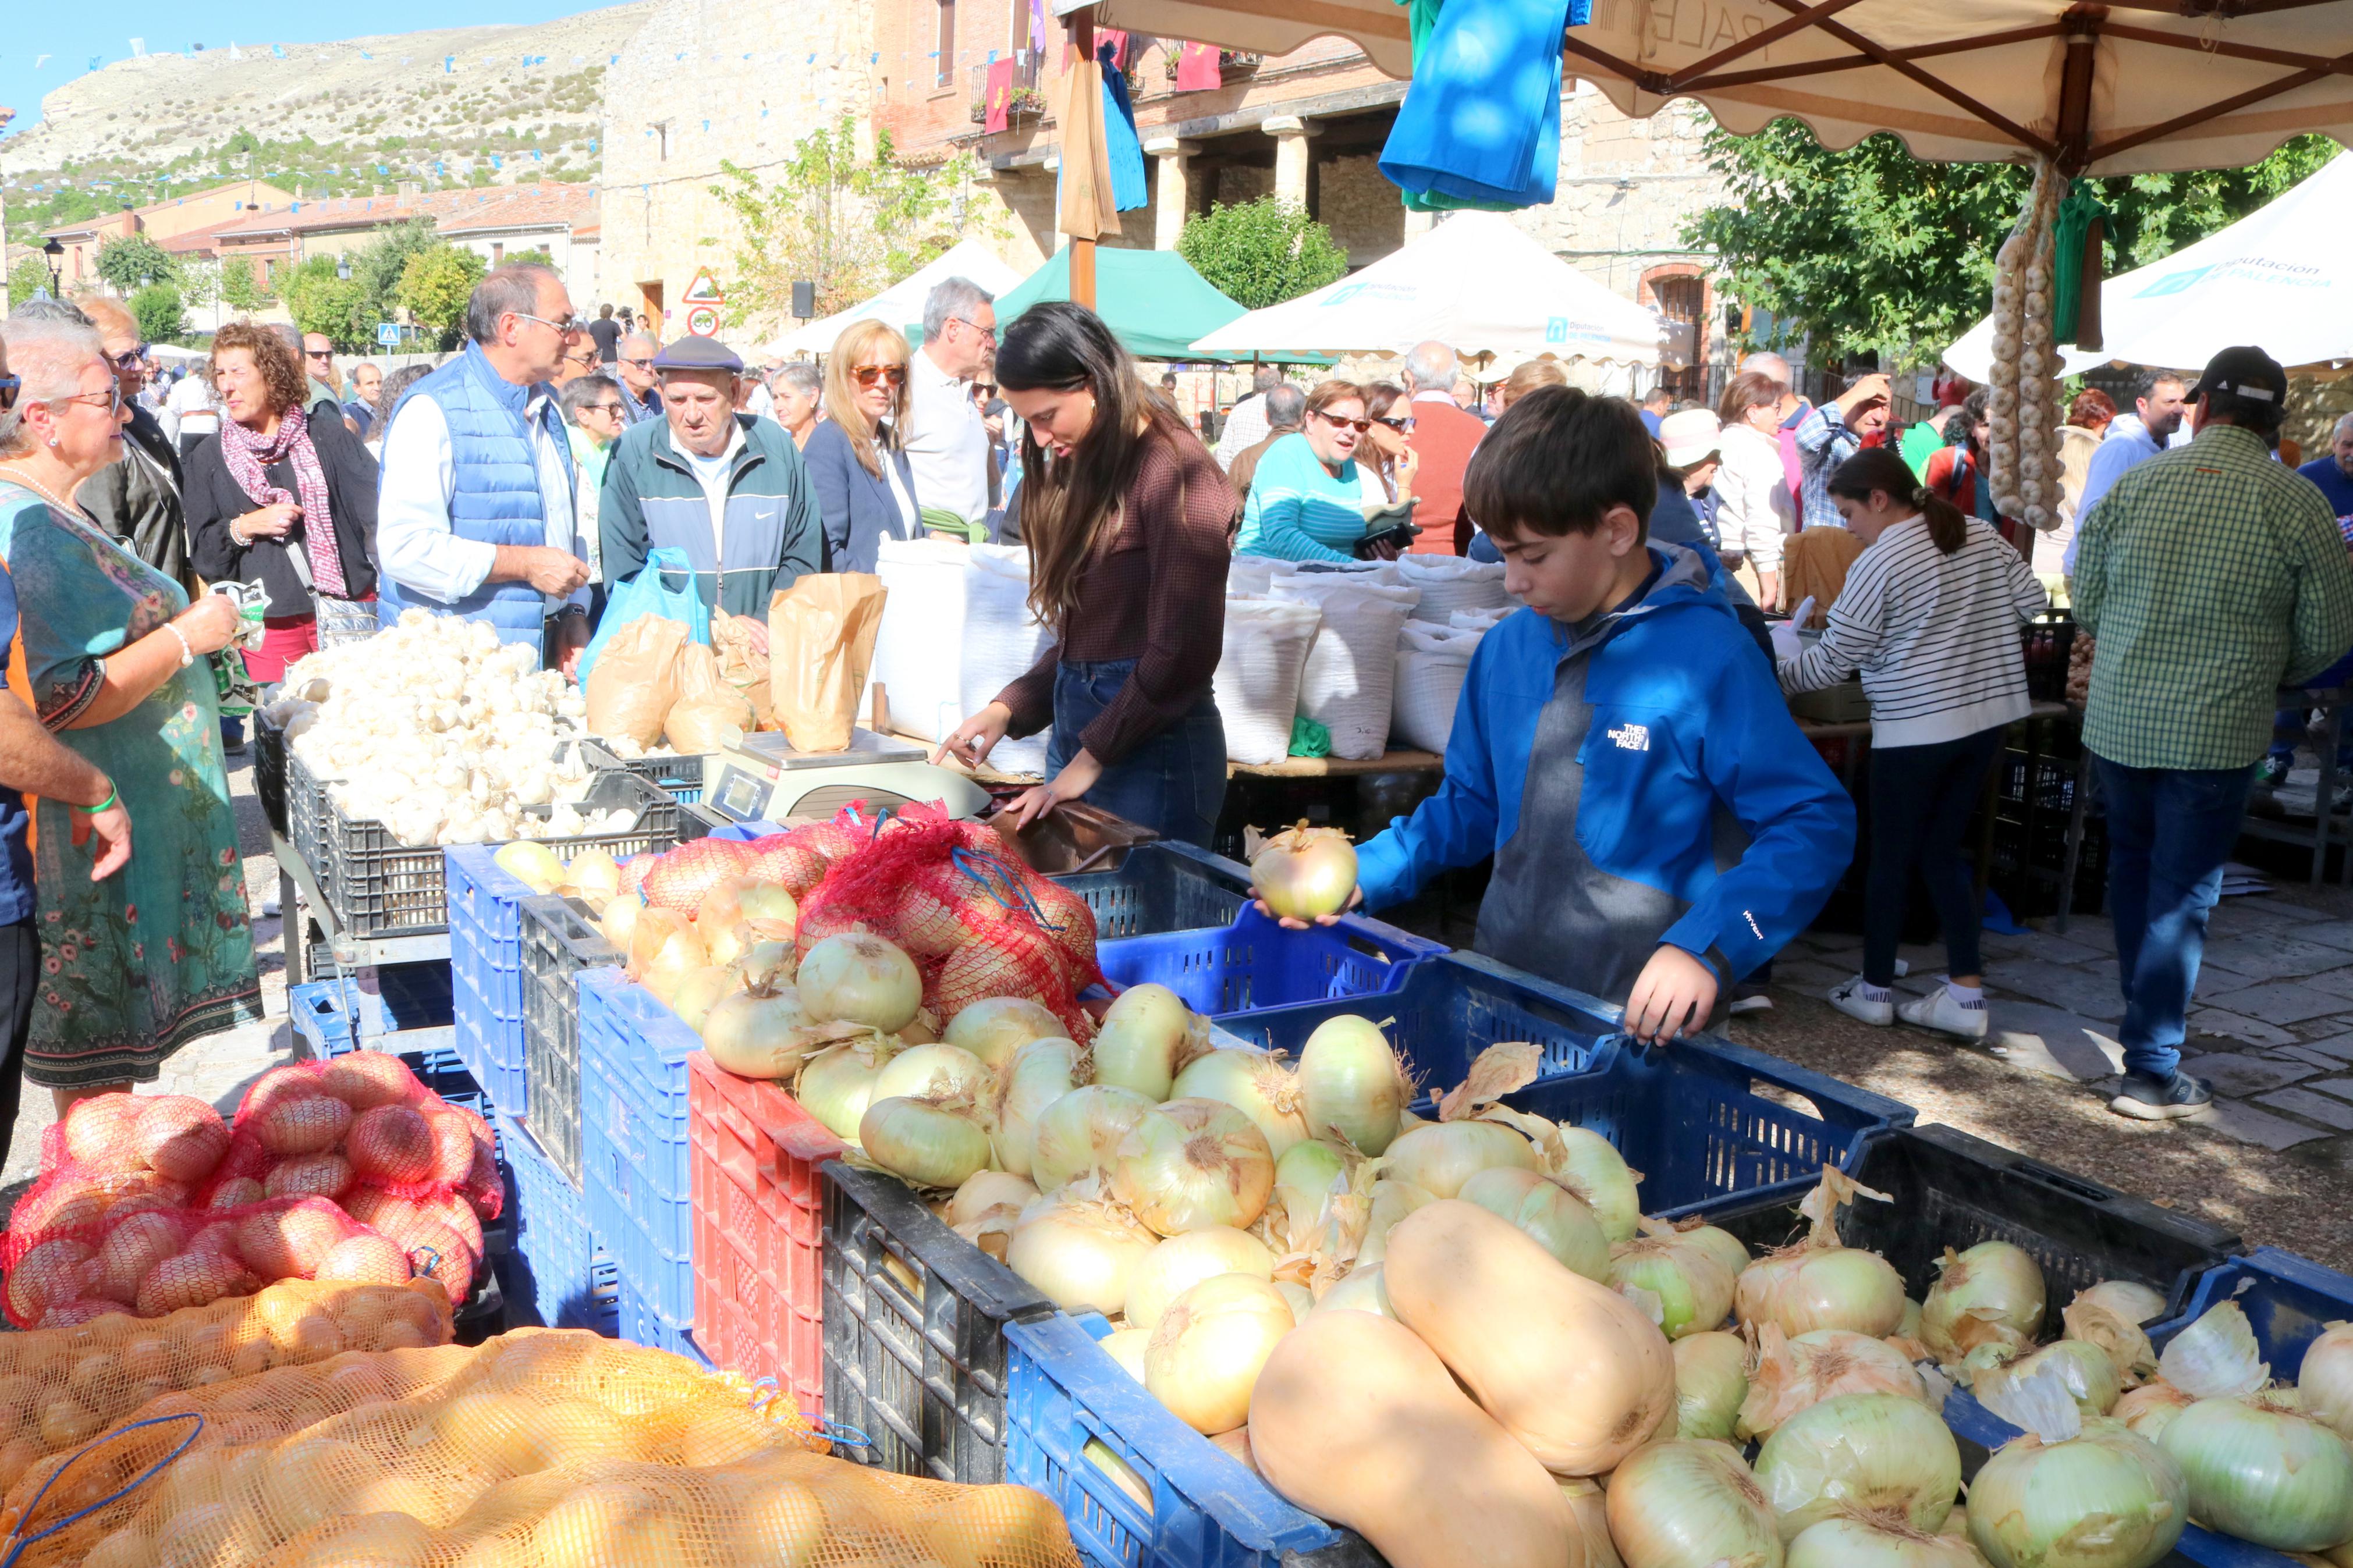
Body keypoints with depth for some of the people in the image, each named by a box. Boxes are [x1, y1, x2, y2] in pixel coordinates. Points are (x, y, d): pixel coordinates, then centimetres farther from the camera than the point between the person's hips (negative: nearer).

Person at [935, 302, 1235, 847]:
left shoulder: (1172, 468, -12)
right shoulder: (1081, 470, 16)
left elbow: (1182, 653, -16)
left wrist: (1091, 759, -12)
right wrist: (1007, 710, 5)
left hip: (1150, 744, -8)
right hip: (1076, 732, 8)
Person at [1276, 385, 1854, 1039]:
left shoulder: (1707, 656, -14)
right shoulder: (1506, 648, 5)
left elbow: (1816, 824, -14)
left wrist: (1706, 950, -26)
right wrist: (1363, 874, 4)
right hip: (1501, 1000, 5)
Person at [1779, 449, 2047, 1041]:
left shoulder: (1878, 564, -14)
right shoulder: (1981, 536, 5)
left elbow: (1835, 661, -10)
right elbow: (2034, 600, 10)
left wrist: (1778, 671, 6)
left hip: (1916, 726, -7)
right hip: (1990, 713, 7)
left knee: (1892, 857, 7)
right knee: (1942, 853, 13)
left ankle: (1875, 989, 18)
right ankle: (1966, 994, 11)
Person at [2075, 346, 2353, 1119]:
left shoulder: (2133, 483, -3)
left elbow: (2086, 604, 5)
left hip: (2117, 721, 3)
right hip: (2216, 733, -3)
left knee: (2132, 866, 21)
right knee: (2182, 894, 3)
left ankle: (2143, 1012, 38)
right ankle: (2151, 1070, 6)